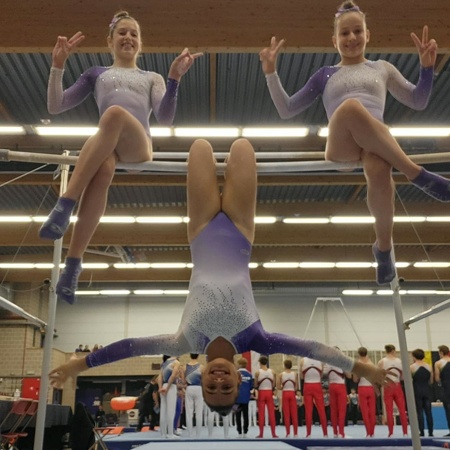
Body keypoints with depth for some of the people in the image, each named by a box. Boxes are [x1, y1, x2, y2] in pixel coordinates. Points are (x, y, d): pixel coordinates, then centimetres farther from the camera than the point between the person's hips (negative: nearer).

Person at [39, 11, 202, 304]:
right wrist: (58, 65, 11)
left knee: (116, 113, -36)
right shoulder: (96, 74, 32)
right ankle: (73, 264, -44)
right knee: (103, 170, -39)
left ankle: (65, 203, -40)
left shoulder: (152, 78, 31)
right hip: (103, 145, 0)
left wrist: (174, 79, -3)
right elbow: (55, 107, 21)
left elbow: (165, 119, 10)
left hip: (138, 146, 0)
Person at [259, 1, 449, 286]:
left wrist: (427, 67, 11)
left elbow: (419, 102, 27)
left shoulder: (382, 68, 30)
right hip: (341, 145, 0)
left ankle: (384, 247, -17)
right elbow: (286, 111, 22)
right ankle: (419, 176, -31)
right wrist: (271, 73, 13)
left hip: (379, 141, 1)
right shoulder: (325, 75, 27)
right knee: (351, 106, -38)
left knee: (379, 170, -40)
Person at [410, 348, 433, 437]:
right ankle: (430, 432, 8)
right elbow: (431, 381, 9)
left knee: (419, 412, 1)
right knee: (428, 412, 7)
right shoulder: (429, 367, 4)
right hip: (426, 391, 3)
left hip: (417, 391, -3)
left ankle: (422, 432, 1)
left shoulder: (412, 367, -6)